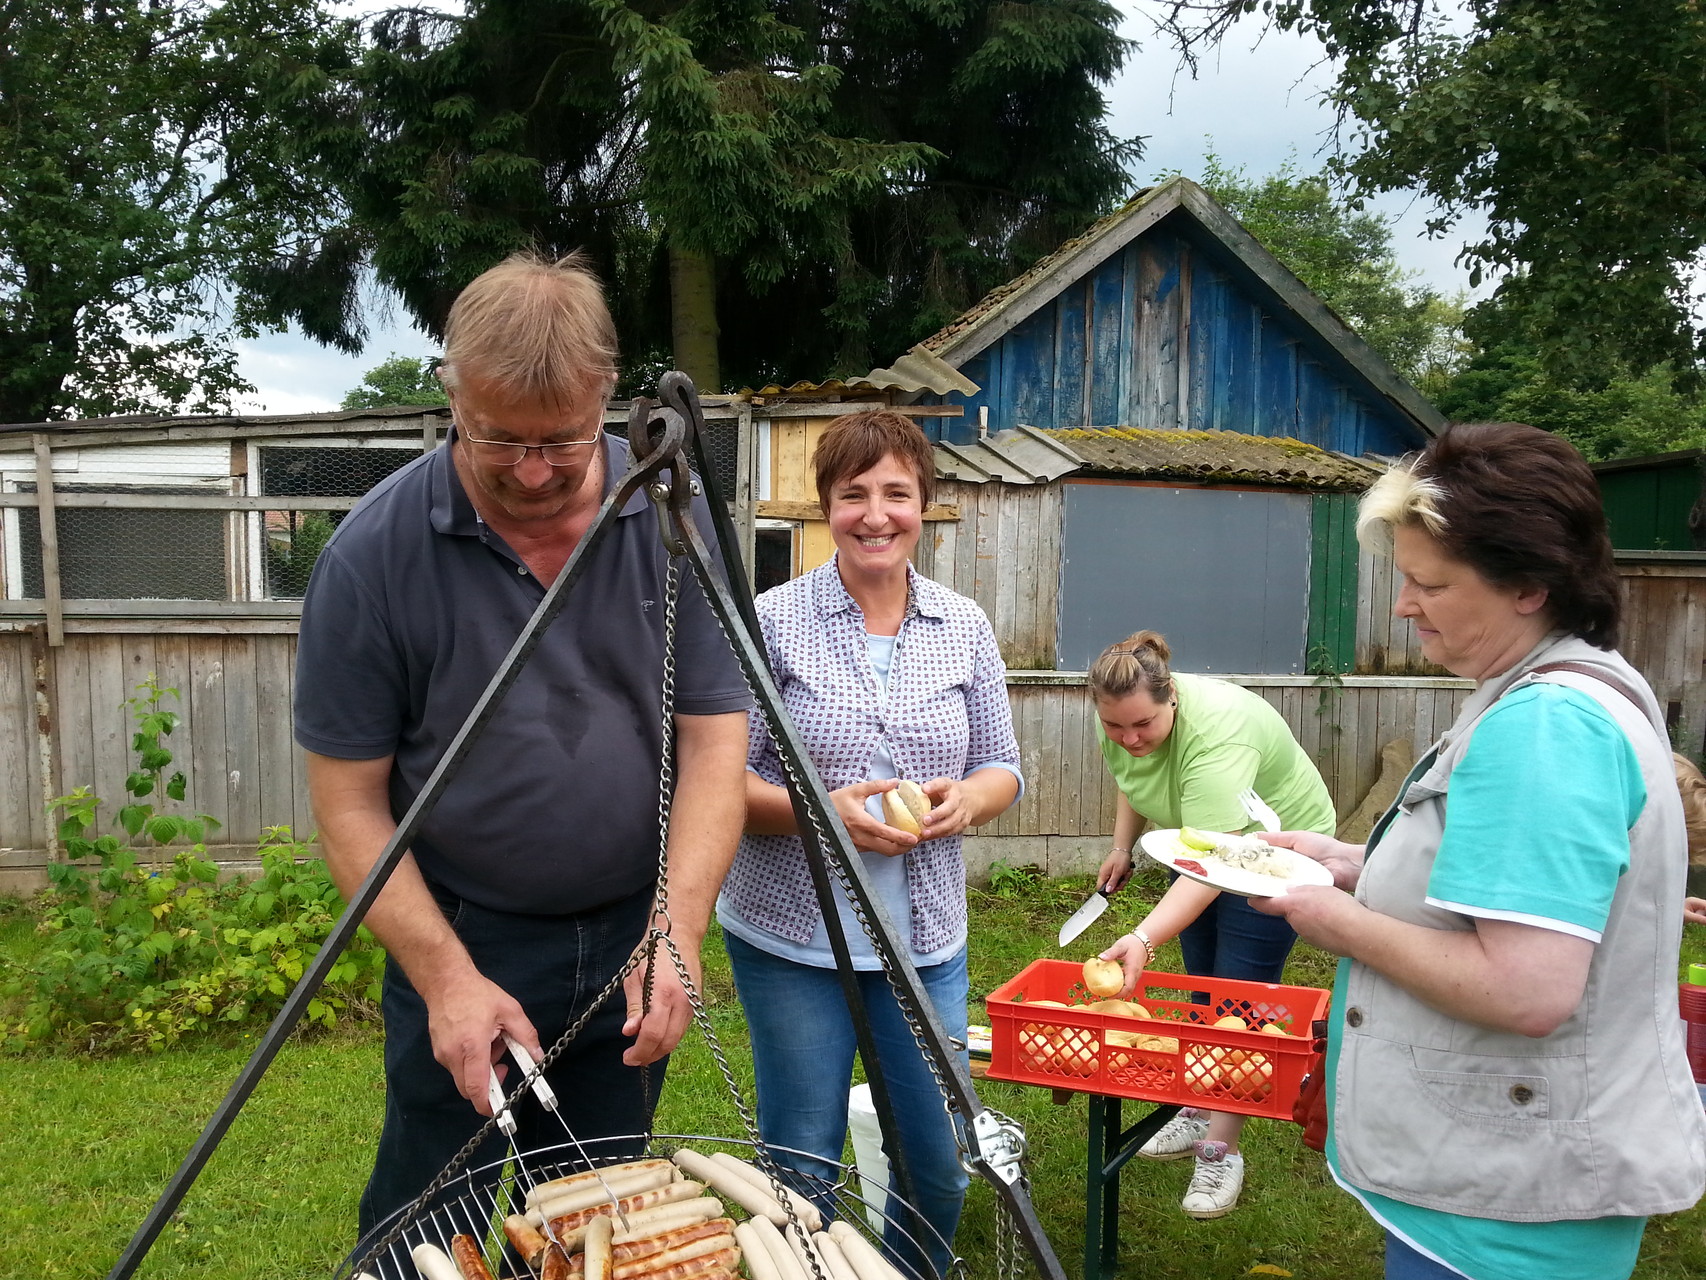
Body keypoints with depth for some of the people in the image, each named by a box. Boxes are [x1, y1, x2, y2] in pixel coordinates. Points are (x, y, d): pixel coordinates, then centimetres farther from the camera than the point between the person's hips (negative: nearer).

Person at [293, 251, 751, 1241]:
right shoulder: (374, 554, -16)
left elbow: (714, 736, -9)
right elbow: (351, 800, -11)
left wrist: (677, 931, -20)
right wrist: (445, 976, -18)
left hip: (633, 941, 3)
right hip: (461, 940, -2)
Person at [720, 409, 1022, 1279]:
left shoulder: (965, 627, 4)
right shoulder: (775, 620, -8)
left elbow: (1000, 766, 10)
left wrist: (968, 799, -12)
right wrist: (822, 812, -23)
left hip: (925, 936, 4)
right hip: (792, 935, -3)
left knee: (940, 1165, 13)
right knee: (800, 1170, 9)